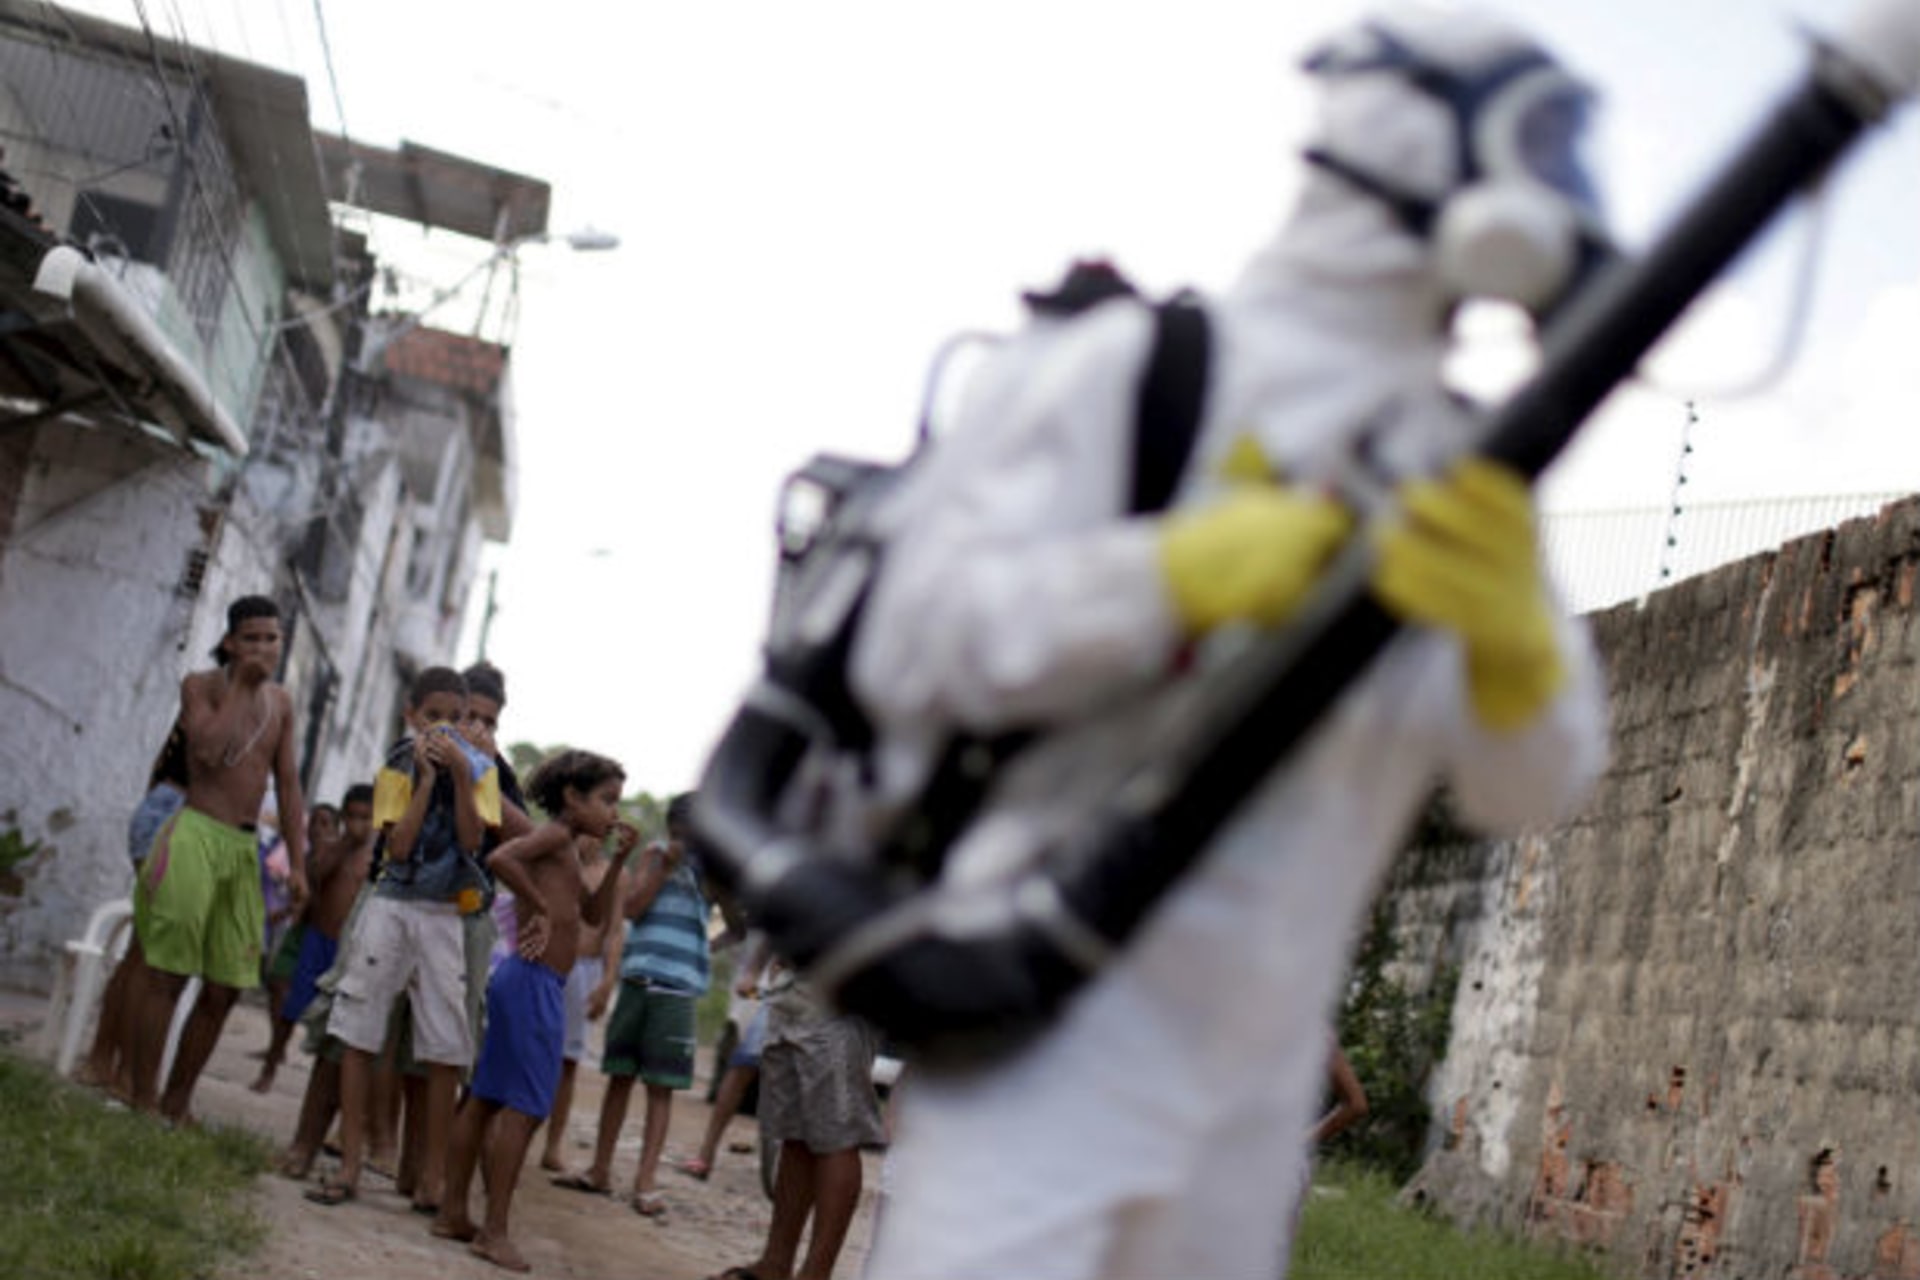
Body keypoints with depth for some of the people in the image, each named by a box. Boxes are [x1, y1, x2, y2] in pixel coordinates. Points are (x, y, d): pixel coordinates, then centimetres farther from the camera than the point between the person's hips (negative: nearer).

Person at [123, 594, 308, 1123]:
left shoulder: (280, 703, 14)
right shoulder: (201, 685, -1)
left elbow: (287, 786, 13)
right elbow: (209, 748, -19)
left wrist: (297, 863, 8)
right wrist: (240, 684, -13)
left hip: (245, 847, 6)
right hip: (196, 835, -6)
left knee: (223, 989, 5)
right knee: (165, 975, -7)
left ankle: (175, 1106, 13)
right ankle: (143, 1102, -4)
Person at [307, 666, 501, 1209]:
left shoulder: (479, 770, 5)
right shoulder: (397, 771, 4)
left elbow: (471, 840, -9)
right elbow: (398, 846, -9)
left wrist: (460, 774, -15)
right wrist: (428, 778, -11)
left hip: (445, 917, 0)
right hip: (391, 905, 0)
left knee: (446, 1050, -2)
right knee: (358, 1033, -2)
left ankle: (433, 1174, 6)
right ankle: (350, 1166, 4)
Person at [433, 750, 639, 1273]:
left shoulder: (567, 850, 19)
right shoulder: (554, 835, -9)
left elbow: (595, 914, 22)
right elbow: (501, 857, -27)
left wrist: (618, 860, 12)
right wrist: (540, 908, -19)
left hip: (529, 981, 10)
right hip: (535, 981, -10)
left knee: (486, 1099, 12)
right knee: (524, 1107, -8)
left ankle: (453, 1211, 19)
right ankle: (495, 1230, -5)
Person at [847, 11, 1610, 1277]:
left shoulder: (1467, 472, 11)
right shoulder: (1150, 364, -6)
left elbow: (1533, 784, 4)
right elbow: (923, 630, -12)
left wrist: (1515, 634, -18)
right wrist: (1179, 572, -26)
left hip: (1261, 1053, 7)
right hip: (1062, 1022, -6)